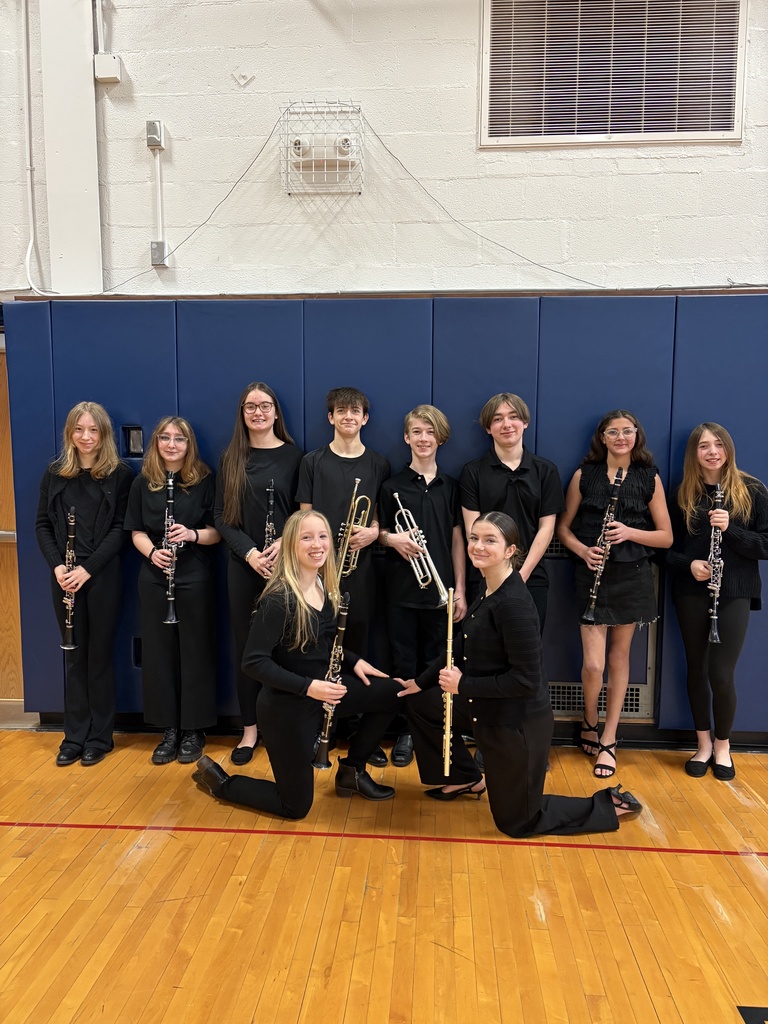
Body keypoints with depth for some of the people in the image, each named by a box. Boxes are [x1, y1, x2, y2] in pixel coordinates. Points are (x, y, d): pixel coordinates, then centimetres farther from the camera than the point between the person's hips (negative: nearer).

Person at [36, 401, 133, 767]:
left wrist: (88, 568, -16)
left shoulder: (119, 473, -4)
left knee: (100, 654, 6)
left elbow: (120, 529, -7)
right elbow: (42, 525, 6)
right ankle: (74, 735, 22)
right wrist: (57, 565, -9)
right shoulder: (54, 473, 6)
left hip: (103, 576, -3)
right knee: (75, 655, 11)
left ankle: (100, 736, 19)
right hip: (63, 577, 3)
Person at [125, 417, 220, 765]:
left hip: (195, 578, -2)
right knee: (159, 652, 7)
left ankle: (194, 730, 18)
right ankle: (169, 730, 22)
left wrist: (193, 534, -22)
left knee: (195, 652, 4)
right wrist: (151, 552, -14)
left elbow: (218, 531, -2)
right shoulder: (143, 483, 5)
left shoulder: (204, 481, -2)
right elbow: (137, 532, 6)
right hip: (154, 579, 3)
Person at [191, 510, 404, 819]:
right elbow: (253, 662, -24)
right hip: (286, 706, -7)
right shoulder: (278, 599, -24)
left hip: (321, 690, 7)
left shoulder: (324, 587, 1)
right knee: (296, 806, 4)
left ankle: (352, 771, 18)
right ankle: (217, 779, 25)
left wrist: (354, 661, 1)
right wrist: (307, 687, -29)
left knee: (391, 693, 0)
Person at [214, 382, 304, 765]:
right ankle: (250, 728, 21)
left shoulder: (293, 455, 1)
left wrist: (284, 543, -16)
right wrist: (249, 551, -11)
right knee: (246, 644, 8)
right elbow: (221, 515, 3)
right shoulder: (231, 457, 6)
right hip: (243, 565, 2)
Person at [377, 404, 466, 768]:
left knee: (434, 665, 10)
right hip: (402, 588, -1)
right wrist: (391, 538, -17)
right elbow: (379, 531, 7)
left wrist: (459, 589, 1)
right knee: (403, 665, 6)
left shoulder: (450, 486, 5)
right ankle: (405, 732, 20)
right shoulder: (392, 486, 1)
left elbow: (456, 539, 6)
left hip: (438, 588, 1)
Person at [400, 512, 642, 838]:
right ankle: (466, 779, 34)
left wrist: (463, 685, -21)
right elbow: (462, 648, 15)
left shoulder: (514, 603, -27)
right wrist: (421, 681, 18)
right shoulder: (488, 592, 2)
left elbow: (526, 680, -27)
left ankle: (607, 806, 21)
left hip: (518, 723, -9)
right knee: (420, 704, 20)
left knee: (516, 822, 9)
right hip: (487, 710, 9)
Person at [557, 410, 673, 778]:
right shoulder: (584, 475, 1)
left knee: (619, 658, 10)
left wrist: (630, 532, -15)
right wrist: (584, 551, -14)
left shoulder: (650, 478, 2)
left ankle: (608, 741, 24)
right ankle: (590, 722, 24)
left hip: (632, 577, 1)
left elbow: (666, 536, 2)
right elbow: (564, 528, 5)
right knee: (593, 664, -7)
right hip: (592, 575, -1)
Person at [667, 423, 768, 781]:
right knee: (696, 669, 10)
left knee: (721, 674, -4)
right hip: (691, 593, 2)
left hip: (735, 592, -2)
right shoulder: (682, 494, 3)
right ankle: (703, 744, 28)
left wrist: (730, 529, -19)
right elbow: (669, 547, 6)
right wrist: (688, 564, -14)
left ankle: (722, 745, 21)